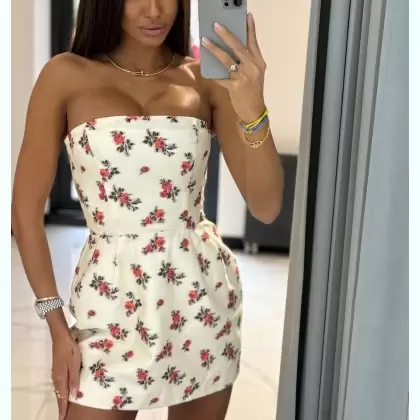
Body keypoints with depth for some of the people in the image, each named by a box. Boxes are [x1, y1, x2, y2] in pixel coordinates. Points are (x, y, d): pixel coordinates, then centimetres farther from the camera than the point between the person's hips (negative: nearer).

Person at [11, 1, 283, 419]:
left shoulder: (208, 79, -1)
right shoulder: (67, 75, -6)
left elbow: (266, 207, -6)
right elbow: (26, 210, -2)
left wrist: (253, 111, -21)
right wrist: (57, 325, -3)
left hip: (202, 296, 3)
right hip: (111, 303, -2)